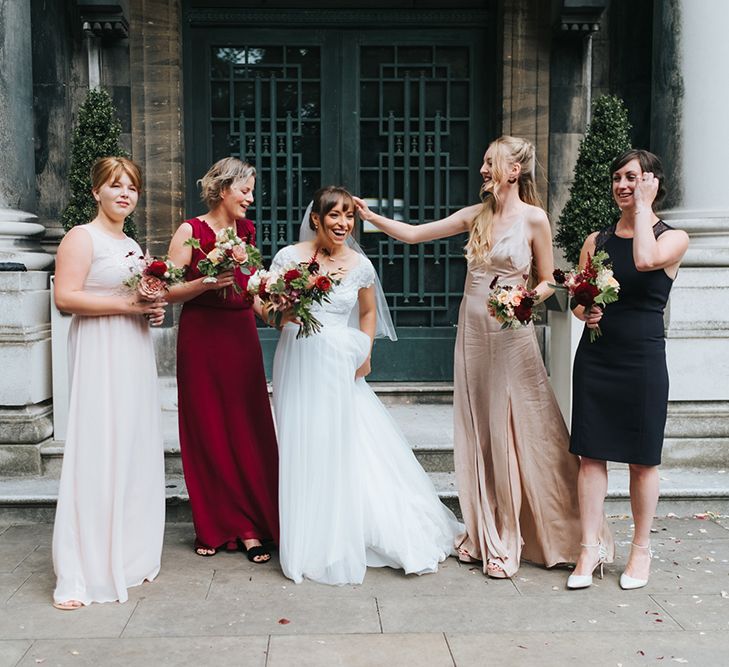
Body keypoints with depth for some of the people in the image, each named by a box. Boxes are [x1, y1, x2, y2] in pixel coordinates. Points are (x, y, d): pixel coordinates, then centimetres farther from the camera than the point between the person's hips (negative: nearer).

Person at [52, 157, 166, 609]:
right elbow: (65, 297, -16)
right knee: (98, 455, -10)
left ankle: (130, 555, 21)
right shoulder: (82, 237, -5)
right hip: (99, 355, -8)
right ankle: (80, 576, -5)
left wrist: (154, 310, 9)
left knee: (137, 450, 9)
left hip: (136, 352, 8)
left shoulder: (133, 245, 19)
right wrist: (126, 304, -18)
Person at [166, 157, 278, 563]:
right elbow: (170, 291, -6)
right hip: (201, 336, -4)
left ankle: (251, 528, 8)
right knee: (208, 433, 3)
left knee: (248, 430, 0)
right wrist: (208, 282, -20)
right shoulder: (191, 231, -2)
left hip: (242, 336, 4)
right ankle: (214, 528, 16)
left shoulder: (247, 231, 12)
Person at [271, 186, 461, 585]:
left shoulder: (360, 265, 5)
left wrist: (365, 353, 9)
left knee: (357, 450, 0)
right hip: (300, 366, -1)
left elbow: (368, 311, 21)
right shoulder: (290, 257, -2)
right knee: (306, 451, 2)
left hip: (341, 369, 1)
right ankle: (312, 547, 16)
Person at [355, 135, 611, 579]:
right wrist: (371, 217, 4)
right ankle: (483, 536, 20)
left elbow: (547, 282, 1)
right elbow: (413, 234, 12)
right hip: (472, 331, 5)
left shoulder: (534, 218, -4)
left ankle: (507, 544, 10)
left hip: (512, 334, -5)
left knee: (513, 434, -2)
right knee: (477, 435, 8)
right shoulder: (476, 215, 10)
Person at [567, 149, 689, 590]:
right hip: (595, 357, 3)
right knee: (592, 454, 3)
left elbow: (646, 259, -24)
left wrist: (643, 206, -14)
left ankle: (642, 549, 21)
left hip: (643, 359, -3)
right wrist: (585, 312, -9)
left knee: (643, 459, 6)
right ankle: (591, 548, 12)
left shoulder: (674, 239, -1)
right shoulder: (596, 240, 10)